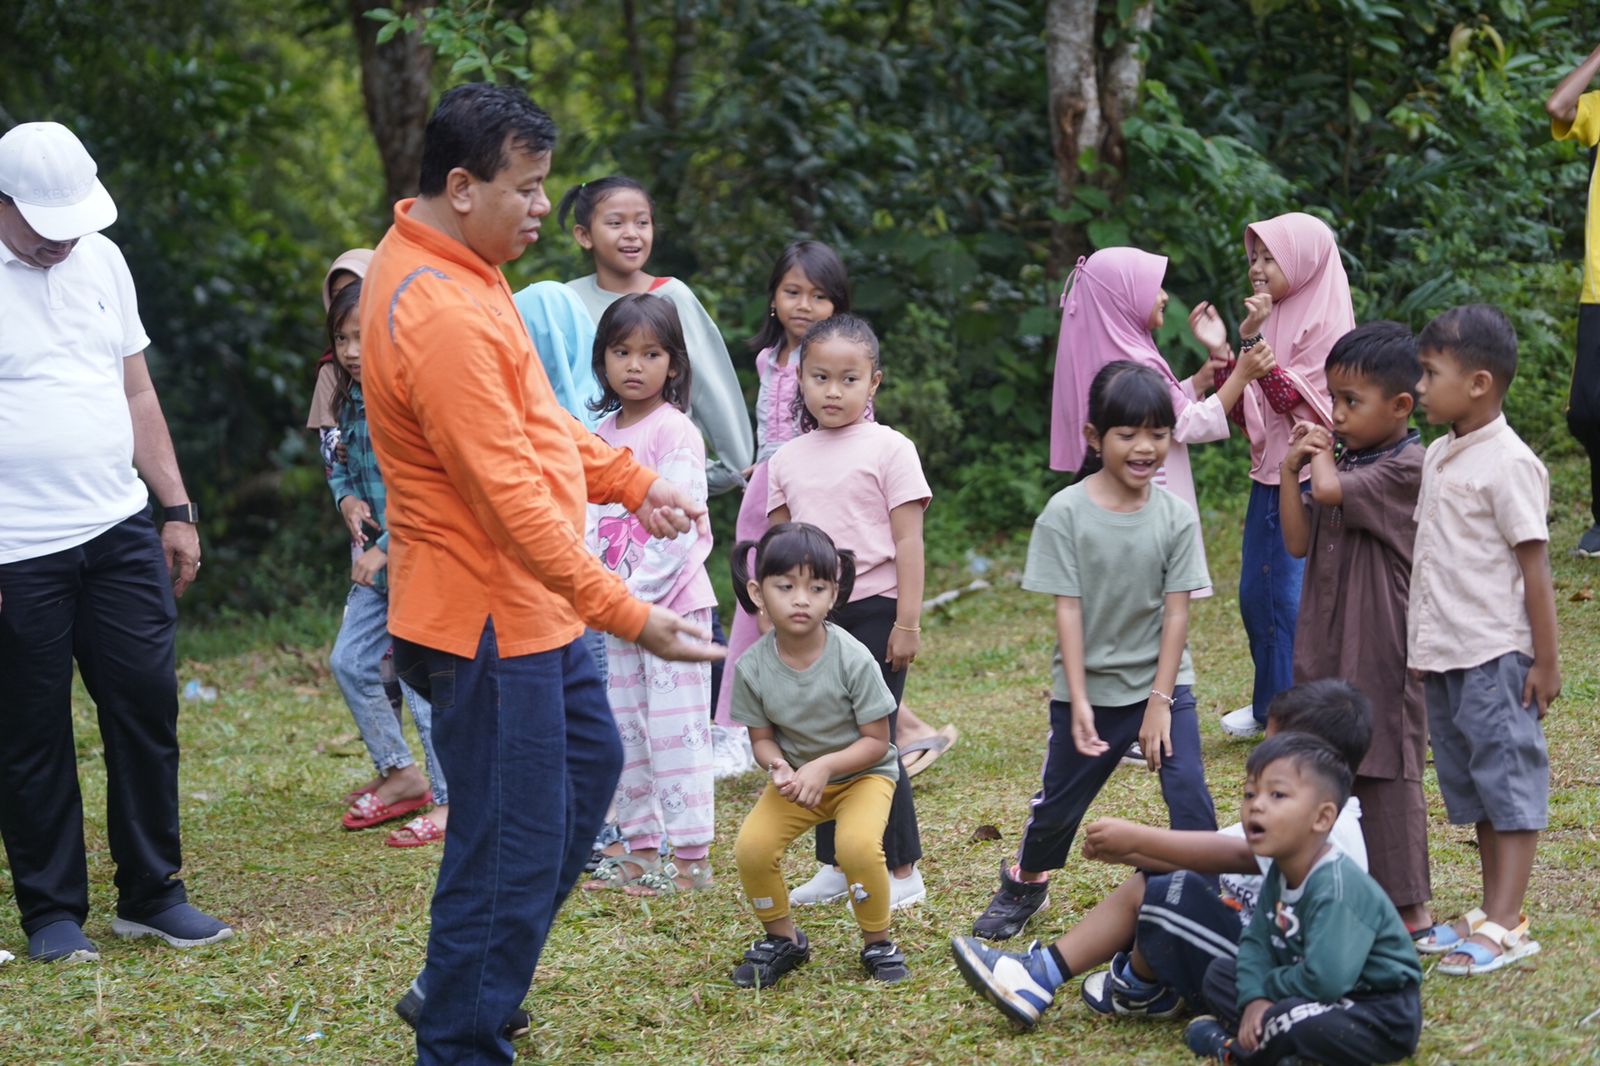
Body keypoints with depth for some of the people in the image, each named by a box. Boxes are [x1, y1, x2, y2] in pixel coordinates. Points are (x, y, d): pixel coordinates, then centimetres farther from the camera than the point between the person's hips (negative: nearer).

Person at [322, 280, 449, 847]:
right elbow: (340, 465, 21)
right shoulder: (352, 401, 7)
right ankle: (401, 774, 25)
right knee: (350, 662, 11)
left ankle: (453, 799, 1)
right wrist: (346, 498, -1)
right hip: (378, 555, 9)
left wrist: (387, 547, -22)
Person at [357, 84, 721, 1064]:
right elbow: (513, 499, -28)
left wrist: (632, 483, 12)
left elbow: (530, 416, 19)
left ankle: (465, 983, 33)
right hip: (487, 617, -11)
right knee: (513, 845, -3)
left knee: (589, 763, 25)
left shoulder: (456, 266, 7)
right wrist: (629, 617, -26)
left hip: (529, 604, 11)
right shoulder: (442, 317, -27)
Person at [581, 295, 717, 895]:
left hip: (672, 599, -8)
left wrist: (639, 592, -17)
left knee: (675, 728, -6)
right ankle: (639, 849, 20)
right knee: (624, 728, 11)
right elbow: (593, 519, 12)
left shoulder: (674, 431, -10)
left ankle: (691, 859, -2)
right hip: (620, 603, 8)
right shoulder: (603, 435, 12)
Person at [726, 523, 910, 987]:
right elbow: (761, 737, -3)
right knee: (751, 847, -19)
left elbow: (876, 741, -16)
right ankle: (782, 939, 9)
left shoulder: (853, 659, -24)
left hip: (862, 771, -3)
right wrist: (778, 768, -26)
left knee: (858, 844, -30)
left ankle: (877, 943, -2)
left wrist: (823, 767, -30)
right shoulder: (752, 667, -15)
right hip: (796, 774, 3)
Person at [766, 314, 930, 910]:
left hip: (873, 611, -5)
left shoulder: (888, 449, -5)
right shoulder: (787, 460, 9)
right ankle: (833, 867, 18)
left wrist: (908, 622, -12)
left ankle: (902, 872, 6)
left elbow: (908, 541, -8)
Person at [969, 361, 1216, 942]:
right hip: (1089, 687, 0)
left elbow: (1177, 611, -7)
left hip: (1162, 683, 0)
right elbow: (1068, 610, -11)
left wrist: (1160, 701, -11)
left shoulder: (1176, 516, -6)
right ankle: (1024, 882, 39)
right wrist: (1079, 703, -15)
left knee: (1188, 791, -15)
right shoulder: (1066, 513, -10)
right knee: (1058, 802, 12)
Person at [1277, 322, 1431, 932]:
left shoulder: (1407, 468, -15)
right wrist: (1291, 468, -1)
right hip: (1327, 650, 8)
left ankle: (1409, 908, 6)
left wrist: (1321, 456, -6)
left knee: (1385, 775, -2)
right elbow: (1299, 542, 7)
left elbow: (1331, 491, -28)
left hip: (1381, 653, -8)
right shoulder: (1346, 463, 10)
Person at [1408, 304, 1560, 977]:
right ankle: (1491, 913, 22)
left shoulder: (1507, 463, -14)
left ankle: (1506, 926, -1)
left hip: (1494, 656, -9)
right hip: (1443, 657, 9)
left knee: (1509, 785, -2)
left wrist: (1545, 662, -14)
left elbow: (1534, 569, -14)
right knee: (1474, 789, 14)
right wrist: (1421, 646, 17)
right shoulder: (1438, 456, 11)